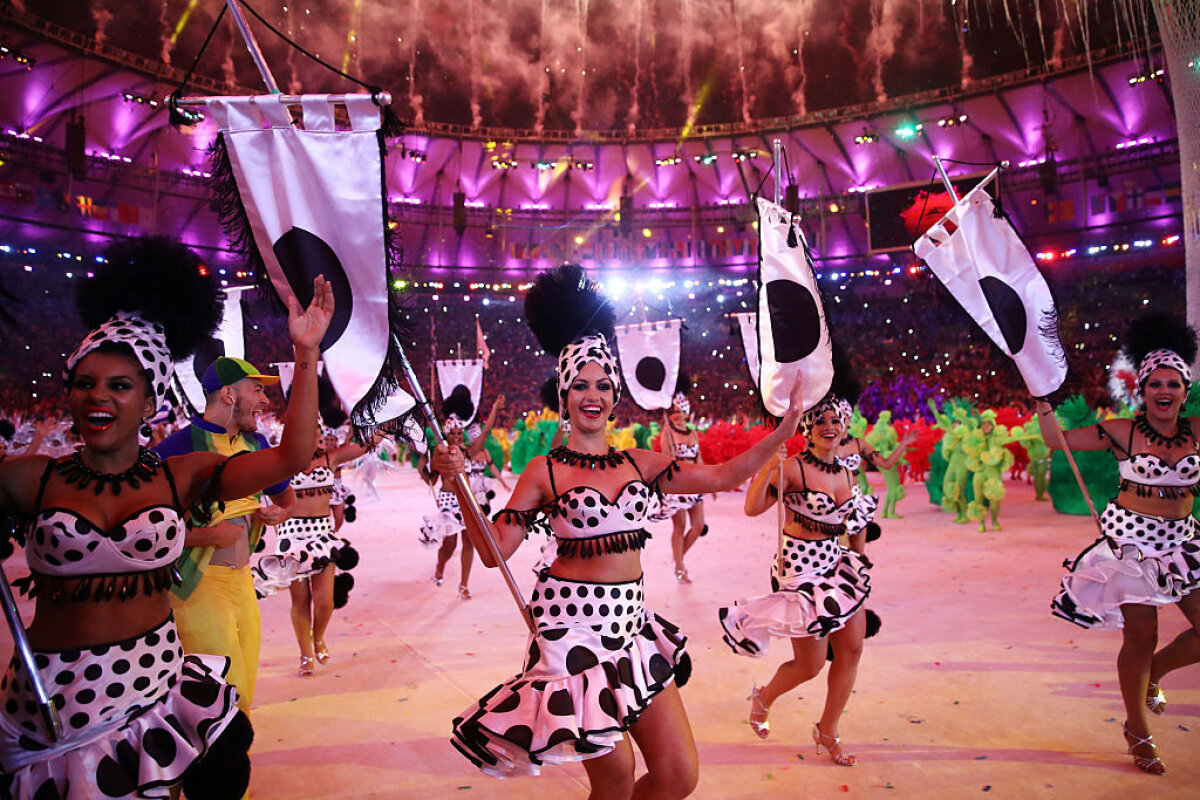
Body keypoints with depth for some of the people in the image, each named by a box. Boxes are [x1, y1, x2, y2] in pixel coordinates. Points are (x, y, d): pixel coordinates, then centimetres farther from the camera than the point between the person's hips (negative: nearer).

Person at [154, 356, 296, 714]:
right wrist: (206, 536, -18)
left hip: (242, 578, 7)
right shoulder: (179, 446, -13)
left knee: (243, 694, 13)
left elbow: (286, 498, 25)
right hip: (197, 584, -7)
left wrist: (278, 513, 3)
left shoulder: (254, 443, 10)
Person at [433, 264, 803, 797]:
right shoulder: (545, 472, -4)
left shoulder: (640, 464, 7)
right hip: (575, 626, -5)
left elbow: (724, 476, 7)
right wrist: (459, 483, -18)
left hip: (631, 622, 5)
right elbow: (494, 551, -8)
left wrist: (781, 433, 0)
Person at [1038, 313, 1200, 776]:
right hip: (1131, 538, -4)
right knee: (1140, 638, 2)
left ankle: (1153, 673, 32)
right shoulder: (1123, 432, -7)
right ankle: (1138, 732, 24)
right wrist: (1042, 398, -15)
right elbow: (1056, 440, -4)